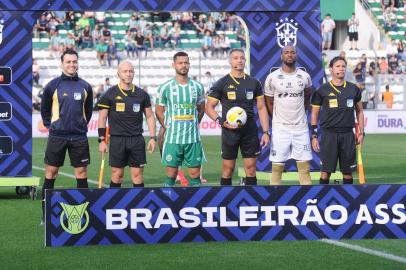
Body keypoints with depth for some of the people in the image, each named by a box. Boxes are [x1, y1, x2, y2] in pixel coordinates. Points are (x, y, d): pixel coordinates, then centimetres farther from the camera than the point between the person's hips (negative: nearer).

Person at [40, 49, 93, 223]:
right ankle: (46, 214, 7)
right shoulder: (53, 85, -2)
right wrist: (49, 125, 4)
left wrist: (82, 124, 13)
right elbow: (44, 108, 8)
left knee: (81, 173, 3)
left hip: (79, 137, 2)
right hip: (57, 136, -2)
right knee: (51, 173, 1)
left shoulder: (85, 86, 5)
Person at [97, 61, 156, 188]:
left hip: (137, 139, 2)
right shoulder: (110, 94, -1)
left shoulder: (142, 95, 7)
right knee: (117, 174, 2)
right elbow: (102, 118, 1)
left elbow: (150, 116, 12)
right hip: (117, 139, -2)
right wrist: (102, 140, -5)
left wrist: (152, 138, 3)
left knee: (138, 175, 2)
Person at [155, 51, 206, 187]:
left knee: (195, 172, 2)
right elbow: (159, 111, 6)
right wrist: (168, 128, 3)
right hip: (173, 138, -2)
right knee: (171, 173, 2)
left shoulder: (197, 87, 5)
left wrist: (193, 125, 10)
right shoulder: (165, 87, -1)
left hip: (193, 137, 2)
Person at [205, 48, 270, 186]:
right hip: (230, 131, -2)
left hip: (250, 131, 3)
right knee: (228, 168, 1)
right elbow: (209, 107, 1)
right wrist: (221, 121, -17)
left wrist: (265, 132, 2)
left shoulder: (254, 83, 9)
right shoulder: (221, 83, 0)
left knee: (251, 168, 3)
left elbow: (261, 108, 10)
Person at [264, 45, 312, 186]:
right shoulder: (272, 78, -3)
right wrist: (278, 120, 9)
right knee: (277, 168, 0)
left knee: (305, 168, 1)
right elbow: (269, 102, 8)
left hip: (301, 128, 2)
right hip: (280, 129, -2)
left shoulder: (305, 77, 3)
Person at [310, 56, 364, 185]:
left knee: (348, 171, 6)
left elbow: (359, 111, 17)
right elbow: (314, 114, 3)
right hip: (329, 134, -3)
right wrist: (314, 136, -2)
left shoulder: (354, 89, 8)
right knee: (326, 171, -3)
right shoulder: (322, 90, -1)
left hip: (348, 134, 3)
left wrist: (361, 133, 10)